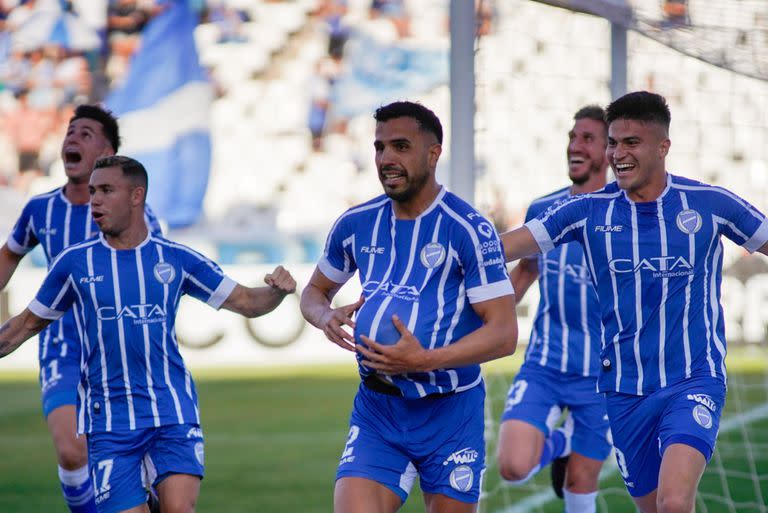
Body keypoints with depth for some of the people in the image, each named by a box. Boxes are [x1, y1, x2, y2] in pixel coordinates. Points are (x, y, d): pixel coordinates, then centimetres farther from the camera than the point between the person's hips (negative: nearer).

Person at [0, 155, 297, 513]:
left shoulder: (175, 259, 5)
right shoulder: (74, 263, 4)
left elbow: (247, 302, 9)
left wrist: (278, 290, -11)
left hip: (173, 412, 0)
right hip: (109, 420, 0)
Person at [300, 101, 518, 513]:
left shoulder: (468, 229, -12)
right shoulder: (356, 224, 4)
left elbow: (504, 333, -15)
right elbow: (315, 291, 21)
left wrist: (425, 360, -27)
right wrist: (327, 317, -5)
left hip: (449, 413, -3)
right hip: (376, 410, 3)